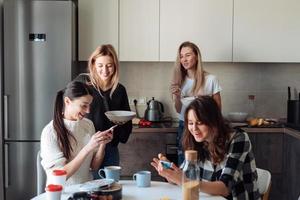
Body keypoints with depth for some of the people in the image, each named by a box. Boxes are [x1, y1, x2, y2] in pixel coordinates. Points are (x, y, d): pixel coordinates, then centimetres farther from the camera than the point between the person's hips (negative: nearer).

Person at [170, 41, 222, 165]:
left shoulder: (211, 79, -7)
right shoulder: (180, 81, 5)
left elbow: (218, 108, 0)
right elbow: (179, 110, 6)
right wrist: (176, 96, -12)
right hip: (184, 127, 4)